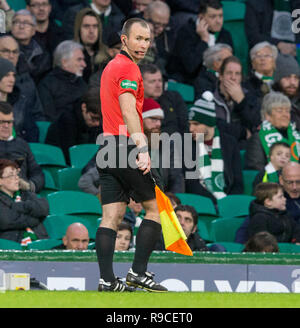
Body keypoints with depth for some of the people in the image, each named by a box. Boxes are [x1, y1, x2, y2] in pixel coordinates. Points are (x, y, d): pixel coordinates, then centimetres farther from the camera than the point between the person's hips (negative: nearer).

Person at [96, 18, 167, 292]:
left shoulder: (112, 66, 20)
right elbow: (128, 112, -22)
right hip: (125, 148, -9)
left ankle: (107, 280, -5)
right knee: (155, 207, 1)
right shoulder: (128, 67, -10)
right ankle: (138, 272, -4)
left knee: (112, 217, 2)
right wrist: (142, 149, -30)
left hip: (107, 151, 9)